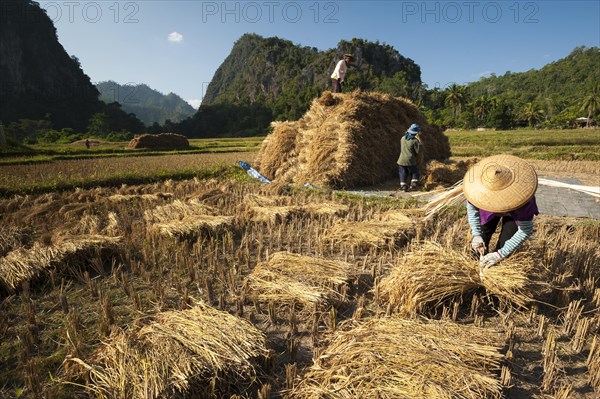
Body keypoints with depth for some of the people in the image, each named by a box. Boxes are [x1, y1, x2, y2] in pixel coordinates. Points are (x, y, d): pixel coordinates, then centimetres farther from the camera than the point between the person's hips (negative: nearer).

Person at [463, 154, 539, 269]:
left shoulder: (520, 195, -44)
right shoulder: (479, 187, -37)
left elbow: (526, 230, -34)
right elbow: (472, 208, -15)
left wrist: (500, 254, -37)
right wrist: (476, 235, -26)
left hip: (513, 212, -2)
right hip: (490, 209, 2)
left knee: (506, 242, -17)